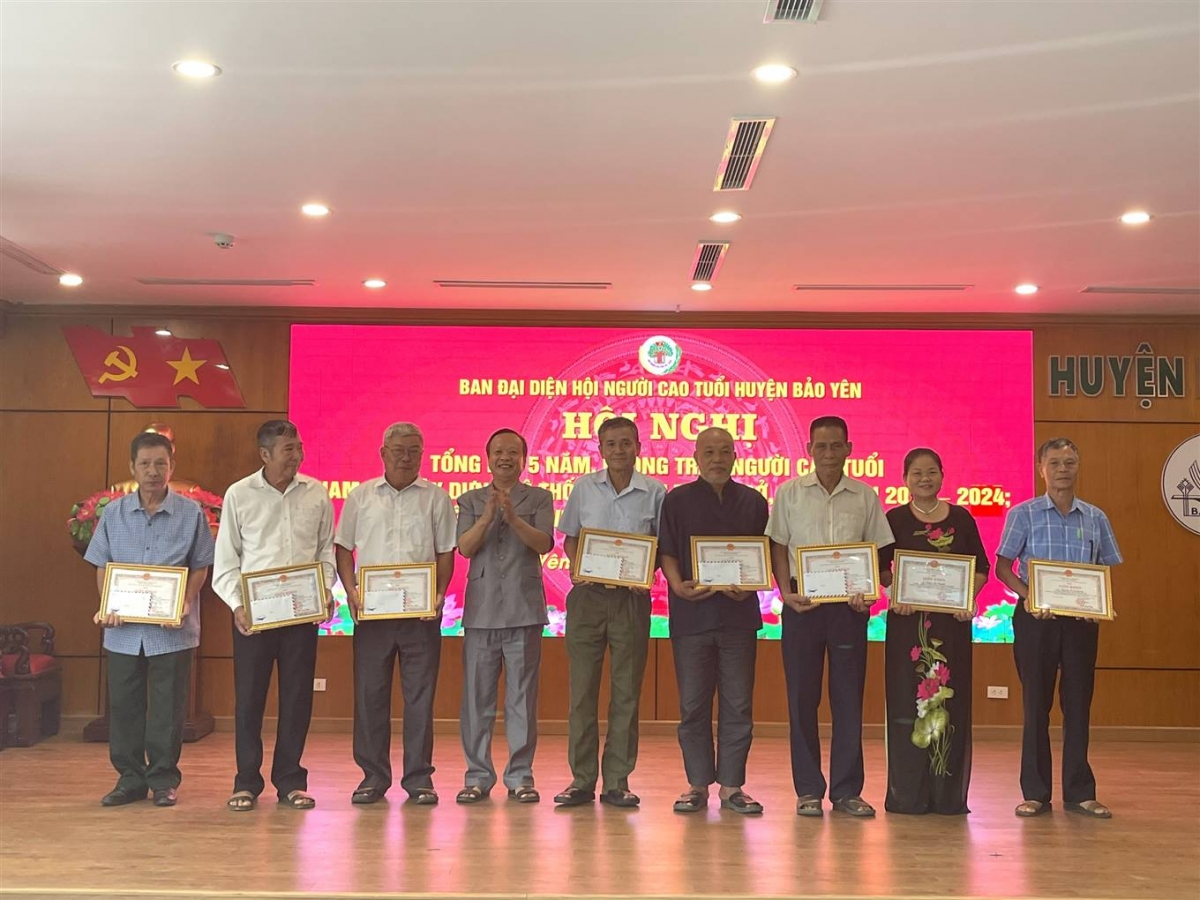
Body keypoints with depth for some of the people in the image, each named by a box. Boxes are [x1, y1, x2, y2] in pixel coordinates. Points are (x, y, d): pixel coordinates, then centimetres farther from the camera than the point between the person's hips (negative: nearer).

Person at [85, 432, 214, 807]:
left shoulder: (191, 513, 0)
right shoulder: (114, 513, 6)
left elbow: (200, 566, 2)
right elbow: (102, 566, 9)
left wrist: (184, 603, -13)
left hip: (173, 630, -2)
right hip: (123, 628, 2)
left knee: (167, 708, 3)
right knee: (123, 705, 7)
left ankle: (164, 779, 15)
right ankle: (130, 778, 19)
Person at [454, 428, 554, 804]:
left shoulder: (539, 498, 7)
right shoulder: (471, 500, 11)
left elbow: (544, 543, -7)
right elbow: (464, 548, -2)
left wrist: (513, 518, -21)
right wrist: (487, 517, -16)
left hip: (524, 609, -1)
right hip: (481, 610, 1)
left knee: (523, 696, 1)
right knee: (477, 696, 3)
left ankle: (520, 776, 9)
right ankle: (478, 775, 11)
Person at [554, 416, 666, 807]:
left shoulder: (655, 492, 2)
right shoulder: (583, 488, 6)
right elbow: (569, 538, 11)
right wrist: (575, 567, -7)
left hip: (631, 599, -1)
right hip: (587, 596, 1)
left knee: (626, 692, 3)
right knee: (581, 689, 2)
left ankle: (617, 782, 11)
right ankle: (581, 780, 10)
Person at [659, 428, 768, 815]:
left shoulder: (753, 502, 10)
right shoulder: (677, 500, 7)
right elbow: (667, 552, 4)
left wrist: (749, 586, -8)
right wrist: (677, 584, -15)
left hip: (739, 613, 1)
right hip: (691, 613, -1)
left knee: (738, 704, 3)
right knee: (693, 704, 3)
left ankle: (731, 786, 11)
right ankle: (697, 785, 12)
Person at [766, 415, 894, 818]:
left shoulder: (866, 497, 7)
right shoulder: (789, 493, 4)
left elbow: (877, 552, 10)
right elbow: (778, 546, 5)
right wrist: (786, 592, -8)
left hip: (849, 605, 1)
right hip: (802, 603, -1)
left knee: (849, 697, 4)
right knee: (802, 697, 2)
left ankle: (847, 790, 12)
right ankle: (808, 790, 11)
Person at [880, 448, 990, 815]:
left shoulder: (961, 518, 9)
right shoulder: (895, 519, 3)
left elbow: (981, 567, 10)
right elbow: (879, 568, 0)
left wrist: (969, 597, -6)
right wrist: (894, 595, -17)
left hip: (953, 620, 2)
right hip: (908, 620, -2)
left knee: (951, 702, 4)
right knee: (908, 702, -1)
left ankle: (948, 794, 12)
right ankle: (908, 794, 7)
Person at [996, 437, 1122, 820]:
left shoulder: (1095, 518, 9)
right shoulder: (1023, 514, 1)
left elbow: (1110, 569, 12)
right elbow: (1003, 566, -1)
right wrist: (1029, 598, -17)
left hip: (1081, 619, 2)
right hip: (1036, 617, -2)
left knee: (1078, 703, 6)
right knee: (1036, 703, 3)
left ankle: (1079, 792, 15)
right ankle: (1036, 792, 11)